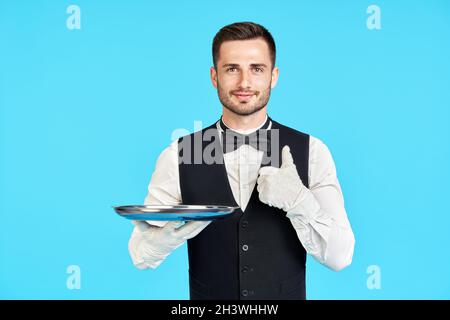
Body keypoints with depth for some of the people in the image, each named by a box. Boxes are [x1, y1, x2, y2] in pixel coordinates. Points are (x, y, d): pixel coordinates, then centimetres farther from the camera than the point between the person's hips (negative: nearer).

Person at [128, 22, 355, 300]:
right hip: (206, 300, 0)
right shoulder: (177, 156, -9)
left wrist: (299, 201, -28)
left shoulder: (312, 152, -9)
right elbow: (142, 256, -10)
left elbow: (340, 256, -12)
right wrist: (161, 237, -32)